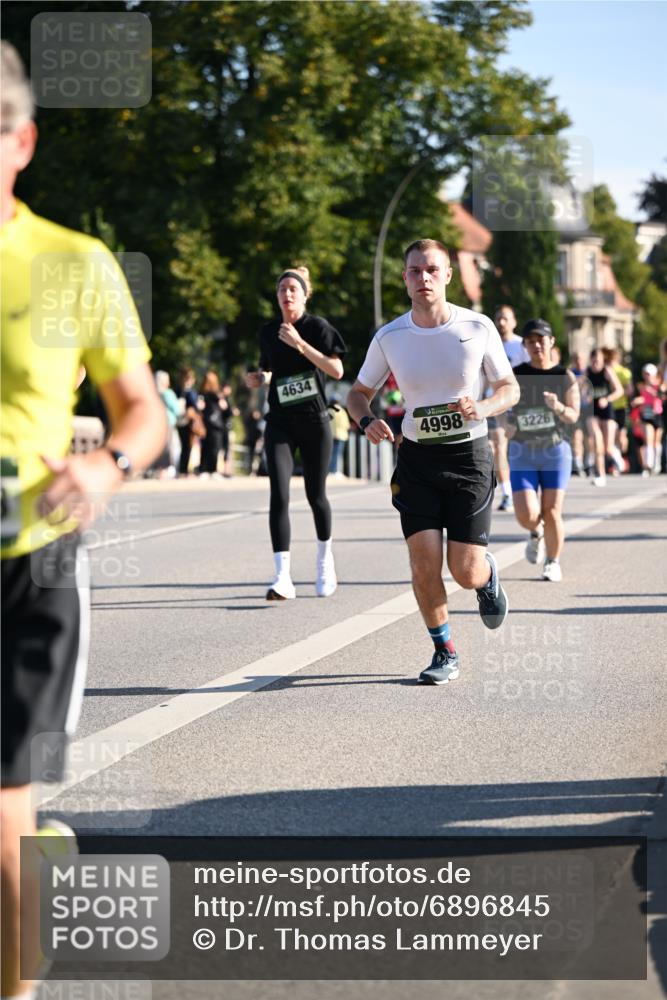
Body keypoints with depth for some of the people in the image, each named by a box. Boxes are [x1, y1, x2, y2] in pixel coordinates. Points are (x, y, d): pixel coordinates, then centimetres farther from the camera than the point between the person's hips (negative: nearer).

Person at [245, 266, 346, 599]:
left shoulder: (318, 327, -5)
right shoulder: (268, 332, 6)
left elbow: (337, 370, -15)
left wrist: (300, 345, -23)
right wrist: (258, 378, 0)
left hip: (315, 421, -2)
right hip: (280, 423, 2)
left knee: (315, 495, 8)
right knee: (279, 495, -13)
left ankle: (325, 558, 36)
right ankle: (283, 577, -17)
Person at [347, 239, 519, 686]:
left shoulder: (478, 327, -7)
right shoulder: (389, 337, -3)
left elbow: (510, 387, 2)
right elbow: (359, 392, 9)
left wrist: (483, 407, -20)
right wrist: (367, 421, -13)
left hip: (469, 455, -1)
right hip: (417, 457, 2)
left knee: (466, 572, -6)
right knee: (425, 563, -9)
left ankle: (488, 575, 33)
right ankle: (445, 653, 11)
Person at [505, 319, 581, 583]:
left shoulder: (564, 377, 0)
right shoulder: (515, 376, 1)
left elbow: (573, 416, -5)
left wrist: (559, 407, -27)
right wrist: (506, 423, -10)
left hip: (556, 451, 0)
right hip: (522, 453, 0)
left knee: (552, 511, -4)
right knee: (526, 515, -11)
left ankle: (553, 563, 18)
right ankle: (536, 533, 26)